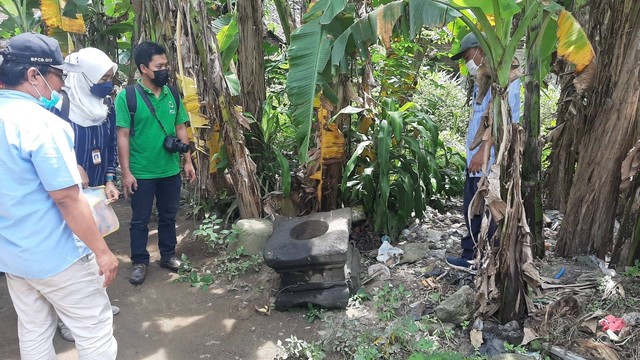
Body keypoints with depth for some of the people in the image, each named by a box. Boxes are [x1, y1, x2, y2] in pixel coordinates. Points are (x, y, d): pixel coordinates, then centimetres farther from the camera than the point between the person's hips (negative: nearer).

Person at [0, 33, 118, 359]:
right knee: (95, 334, 6)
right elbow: (67, 199, -23)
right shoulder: (41, 123, -23)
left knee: (33, 333, 21)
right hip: (55, 256, -9)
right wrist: (102, 251, -16)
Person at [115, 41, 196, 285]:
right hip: (141, 172, -4)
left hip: (170, 170, 4)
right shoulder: (126, 97, -11)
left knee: (168, 216, 16)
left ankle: (168, 255, 33)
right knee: (140, 220, 9)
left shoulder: (172, 95, 3)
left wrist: (187, 161, 7)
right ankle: (139, 262, 25)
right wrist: (126, 172, -13)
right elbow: (122, 136, -11)